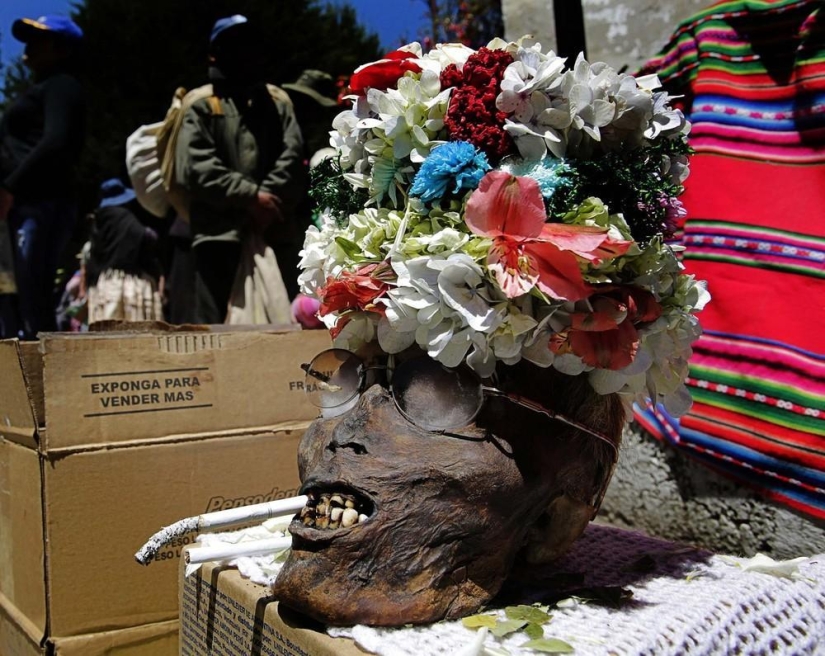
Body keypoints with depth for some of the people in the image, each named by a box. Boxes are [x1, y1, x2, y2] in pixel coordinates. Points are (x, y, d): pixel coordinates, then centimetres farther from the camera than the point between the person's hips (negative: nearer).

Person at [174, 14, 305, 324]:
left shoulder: (278, 101, 23)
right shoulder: (201, 106, 13)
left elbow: (292, 156, 7)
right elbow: (197, 168, -3)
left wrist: (269, 202, -9)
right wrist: (251, 196, -13)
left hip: (274, 232, 3)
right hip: (219, 232, -3)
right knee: (214, 324, -6)